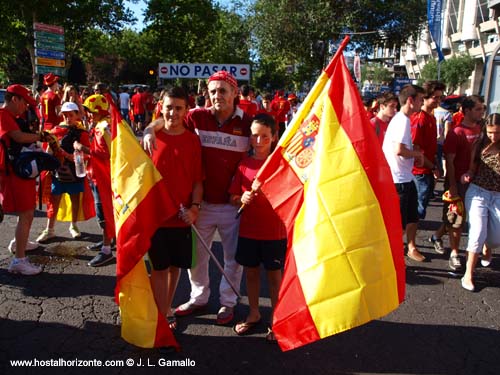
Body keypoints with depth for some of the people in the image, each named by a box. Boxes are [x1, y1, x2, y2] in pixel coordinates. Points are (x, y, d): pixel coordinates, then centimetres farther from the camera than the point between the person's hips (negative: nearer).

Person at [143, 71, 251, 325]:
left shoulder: (247, 123, -7)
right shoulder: (197, 118, -4)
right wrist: (150, 130, -21)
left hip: (233, 204, -1)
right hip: (201, 202, 2)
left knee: (233, 257, 13)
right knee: (195, 253, 17)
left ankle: (228, 302, 35)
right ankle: (199, 297, 40)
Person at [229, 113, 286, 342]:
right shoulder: (244, 164, 3)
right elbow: (233, 198, 6)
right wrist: (242, 199, -16)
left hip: (274, 231, -3)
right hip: (248, 229, 3)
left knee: (274, 274, 9)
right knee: (251, 272, 15)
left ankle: (276, 320, 24)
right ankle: (254, 314, 34)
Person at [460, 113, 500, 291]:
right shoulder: (480, 144, 0)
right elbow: (472, 168, 3)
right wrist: (467, 175, -16)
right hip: (477, 192, -1)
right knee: (477, 233, -8)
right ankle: (468, 274, 1)